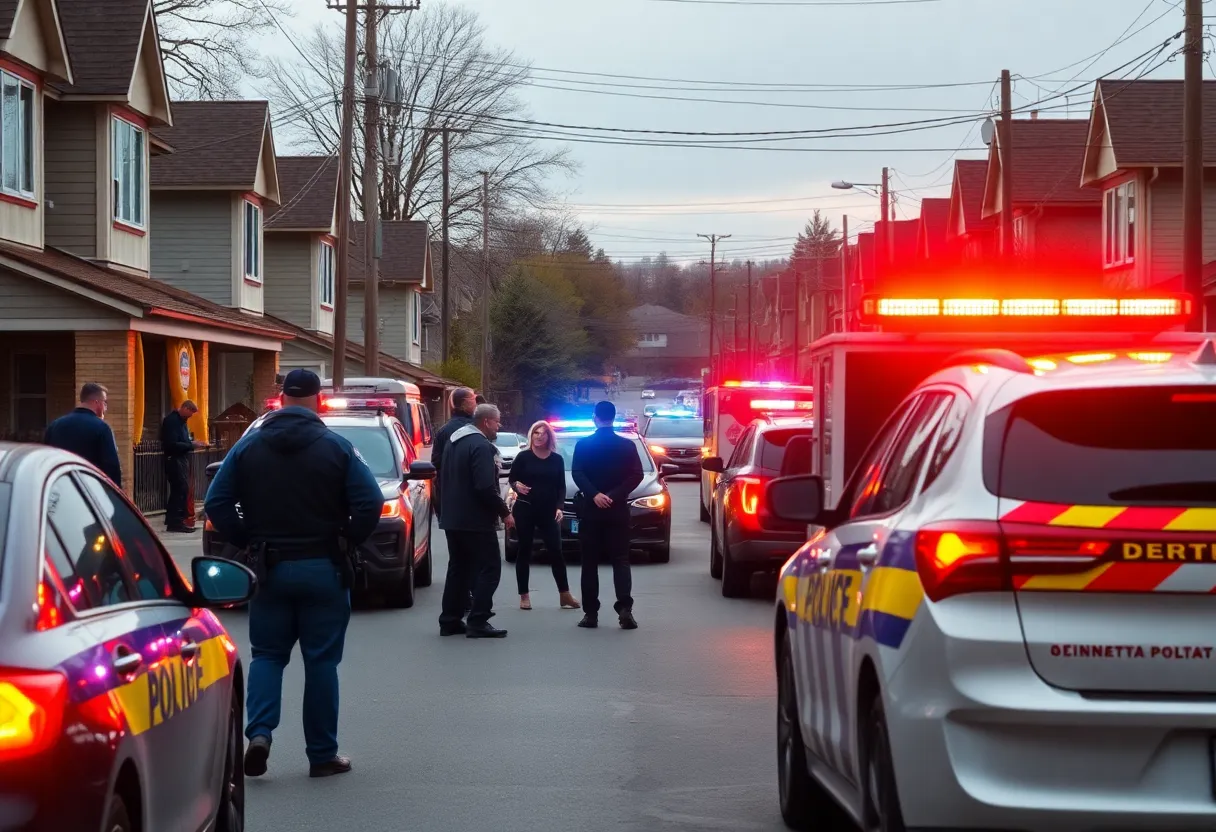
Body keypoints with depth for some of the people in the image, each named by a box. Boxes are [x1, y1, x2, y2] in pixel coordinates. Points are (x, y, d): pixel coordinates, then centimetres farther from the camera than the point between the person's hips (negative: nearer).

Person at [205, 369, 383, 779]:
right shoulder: (336, 448, -5)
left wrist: (247, 540, 7)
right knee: (321, 660, 5)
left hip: (269, 569, 2)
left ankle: (259, 733, -9)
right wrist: (347, 540, 2)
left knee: (267, 654, 12)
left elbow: (217, 503, -1)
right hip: (322, 569, -2)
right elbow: (370, 503, -12)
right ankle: (322, 754, 8)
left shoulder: (249, 446, 2)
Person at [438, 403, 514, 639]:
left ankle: (450, 620, 14)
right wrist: (504, 512, -15)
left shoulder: (456, 442, 14)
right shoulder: (481, 445, -17)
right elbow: (486, 487, -24)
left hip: (453, 518, 9)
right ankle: (478, 622, -10)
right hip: (476, 520, -9)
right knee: (489, 568, -5)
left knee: (458, 568, 14)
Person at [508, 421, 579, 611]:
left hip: (548, 511, 2)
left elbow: (561, 487, 8)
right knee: (524, 551, 3)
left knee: (555, 551, 1)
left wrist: (559, 507, -4)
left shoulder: (557, 459, 6)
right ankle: (524, 596, 8)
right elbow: (511, 478, 3)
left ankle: (565, 594, 6)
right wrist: (517, 486, -19)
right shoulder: (523, 456, -1)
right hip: (524, 509, -2)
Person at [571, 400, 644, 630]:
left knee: (590, 563, 5)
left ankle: (590, 613, 2)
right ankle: (625, 608, -15)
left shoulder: (583, 445, 1)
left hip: (590, 510, 0)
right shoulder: (627, 445, 3)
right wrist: (614, 495, -12)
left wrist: (595, 495, -19)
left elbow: (577, 474, -12)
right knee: (621, 560, 1)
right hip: (618, 510, 0)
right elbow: (637, 475, -7)